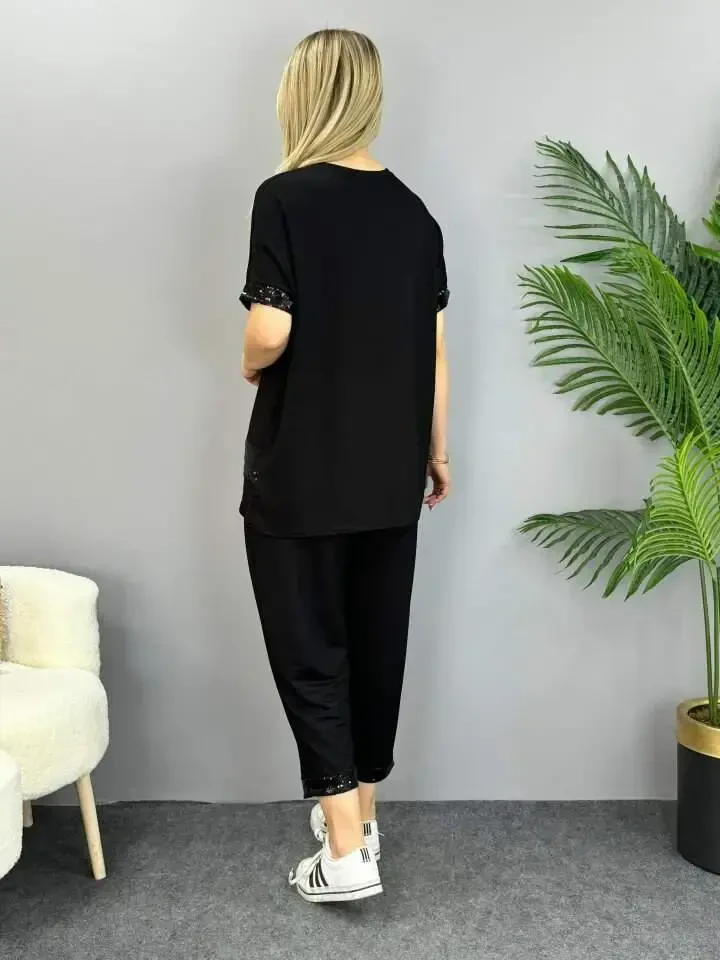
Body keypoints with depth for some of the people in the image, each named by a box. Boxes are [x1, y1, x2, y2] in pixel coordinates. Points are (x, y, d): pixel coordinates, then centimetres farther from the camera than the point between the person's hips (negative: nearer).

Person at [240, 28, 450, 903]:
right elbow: (433, 348, 7)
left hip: (300, 474, -5)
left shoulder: (285, 198, -11)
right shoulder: (413, 213, 5)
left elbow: (270, 332, -19)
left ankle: (346, 850, 5)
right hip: (390, 476, 6)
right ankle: (360, 814, 30)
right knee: (376, 642, 14)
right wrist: (437, 452, 17)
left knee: (308, 650, 4)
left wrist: (250, 367, 4)